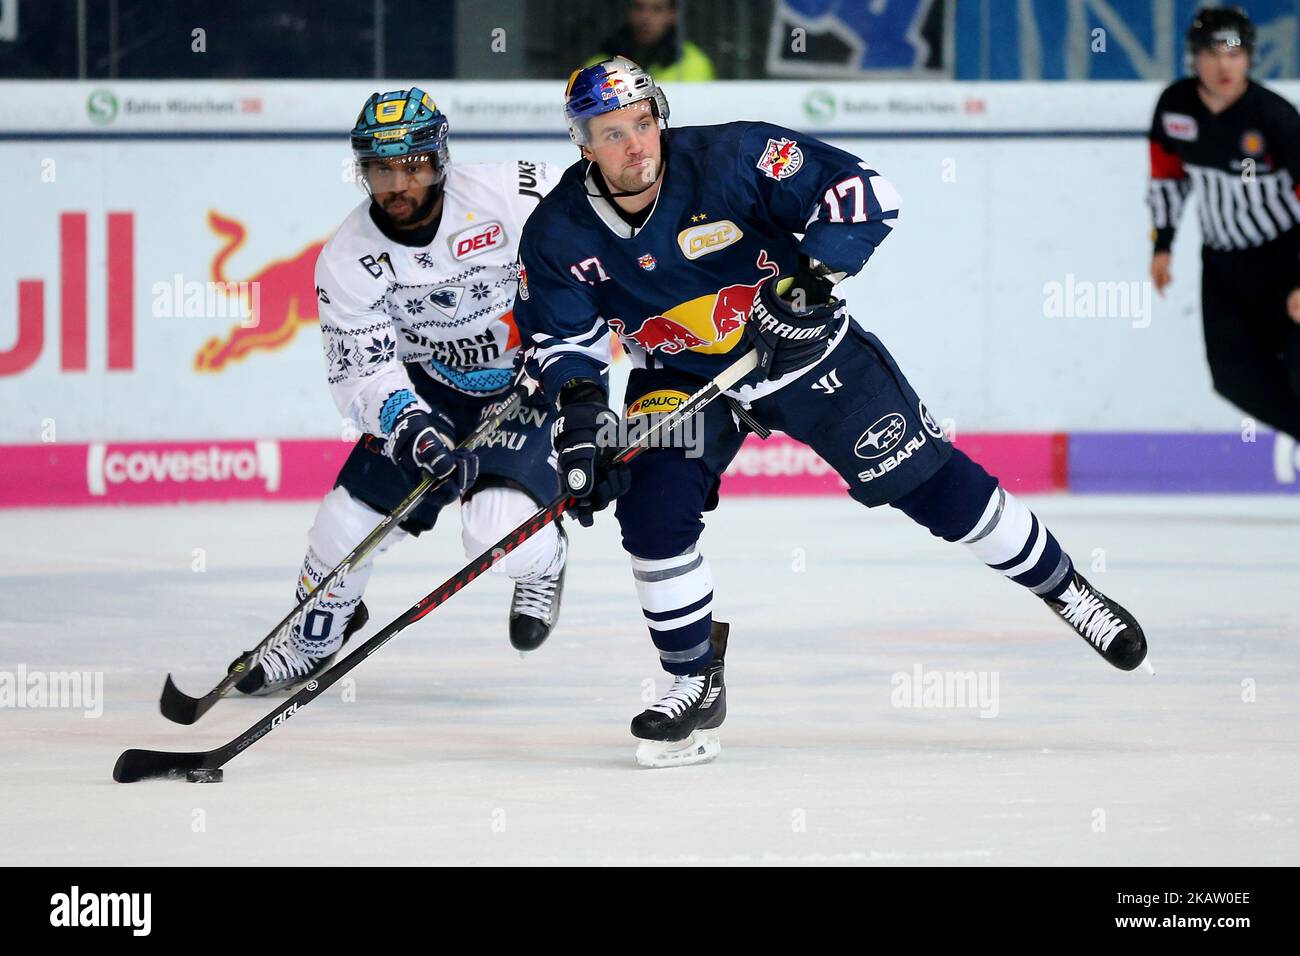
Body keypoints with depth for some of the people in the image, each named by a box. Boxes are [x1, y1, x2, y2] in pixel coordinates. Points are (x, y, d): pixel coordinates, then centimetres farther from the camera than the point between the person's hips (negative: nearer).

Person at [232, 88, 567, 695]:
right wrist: (413, 430, -33)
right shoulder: (349, 259, -14)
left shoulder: (506, 195, -23)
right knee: (355, 512, -5)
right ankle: (314, 639, 24)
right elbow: (363, 372, -15)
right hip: (431, 387, 4)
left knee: (498, 529, -23)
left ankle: (543, 563, 16)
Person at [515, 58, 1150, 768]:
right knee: (652, 513, -18)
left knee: (927, 478, -3)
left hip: (802, 346, -2)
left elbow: (858, 190, -23)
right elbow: (557, 333, -5)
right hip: (681, 377, 2)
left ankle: (1065, 590, 14)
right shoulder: (559, 235, -16)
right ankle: (696, 682, 2)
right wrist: (578, 405, -22)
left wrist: (814, 276, -34)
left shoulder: (729, 158, -26)